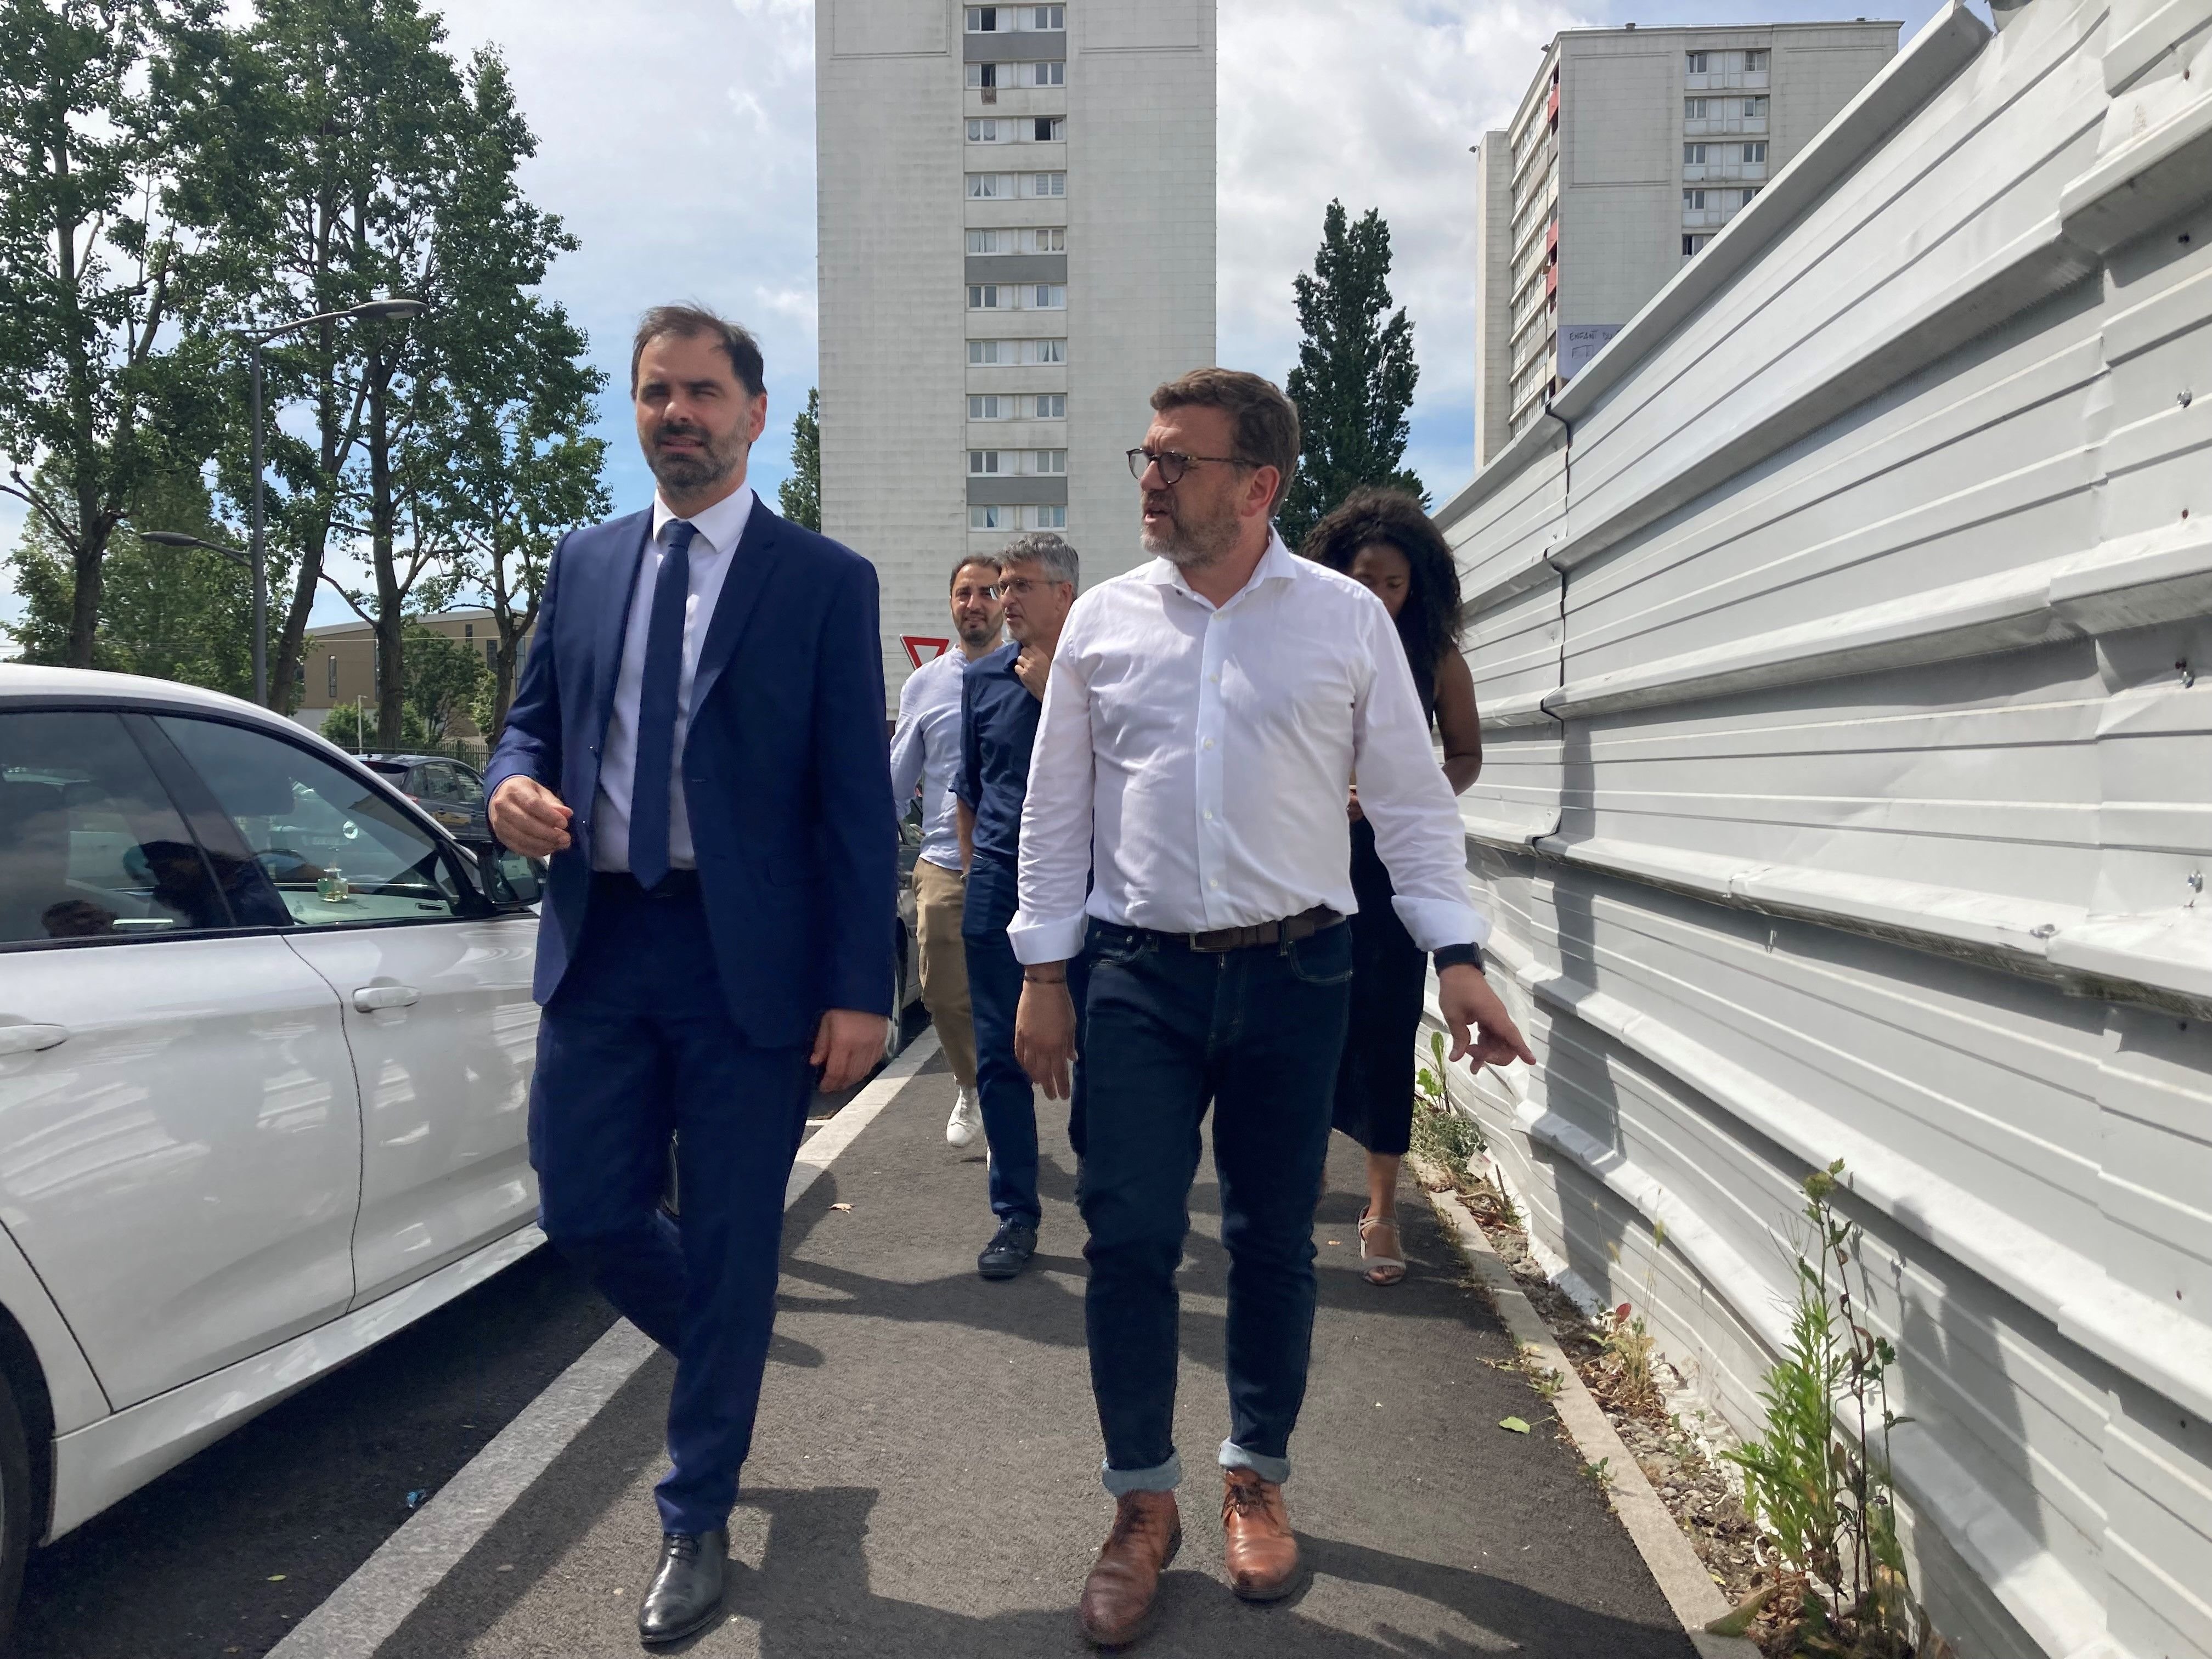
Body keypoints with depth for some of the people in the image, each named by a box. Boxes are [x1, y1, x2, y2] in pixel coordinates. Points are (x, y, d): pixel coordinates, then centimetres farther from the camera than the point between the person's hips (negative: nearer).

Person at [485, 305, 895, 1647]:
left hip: (747, 957, -4)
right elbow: (533, 720, 18)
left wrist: (860, 988, -11)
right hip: (600, 942, 4)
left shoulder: (825, 580, -2)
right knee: (587, 1213, 8)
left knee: (732, 1242, 6)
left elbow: (859, 802, -6)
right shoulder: (585, 563, 11)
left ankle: (698, 1520, 26)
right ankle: (727, 1360, 41)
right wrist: (515, 784, -7)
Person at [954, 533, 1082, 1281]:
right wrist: (973, 867, 15)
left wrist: (1052, 692, -12)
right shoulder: (983, 677, 9)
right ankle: (1016, 1215, 13)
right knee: (1000, 1054, 3)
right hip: (999, 883, 3)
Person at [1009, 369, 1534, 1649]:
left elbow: (1412, 801, 3)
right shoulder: (1104, 622, 5)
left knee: (1275, 1243, 10)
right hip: (1141, 973, 1)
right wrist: (1044, 974, 5)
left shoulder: (1348, 619, 1)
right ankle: (1144, 1503, 17)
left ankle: (1258, 1479, 31)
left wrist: (1458, 955, -5)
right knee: (1130, 1238, -1)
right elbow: (1058, 810, 8)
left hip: (1294, 973, 0)